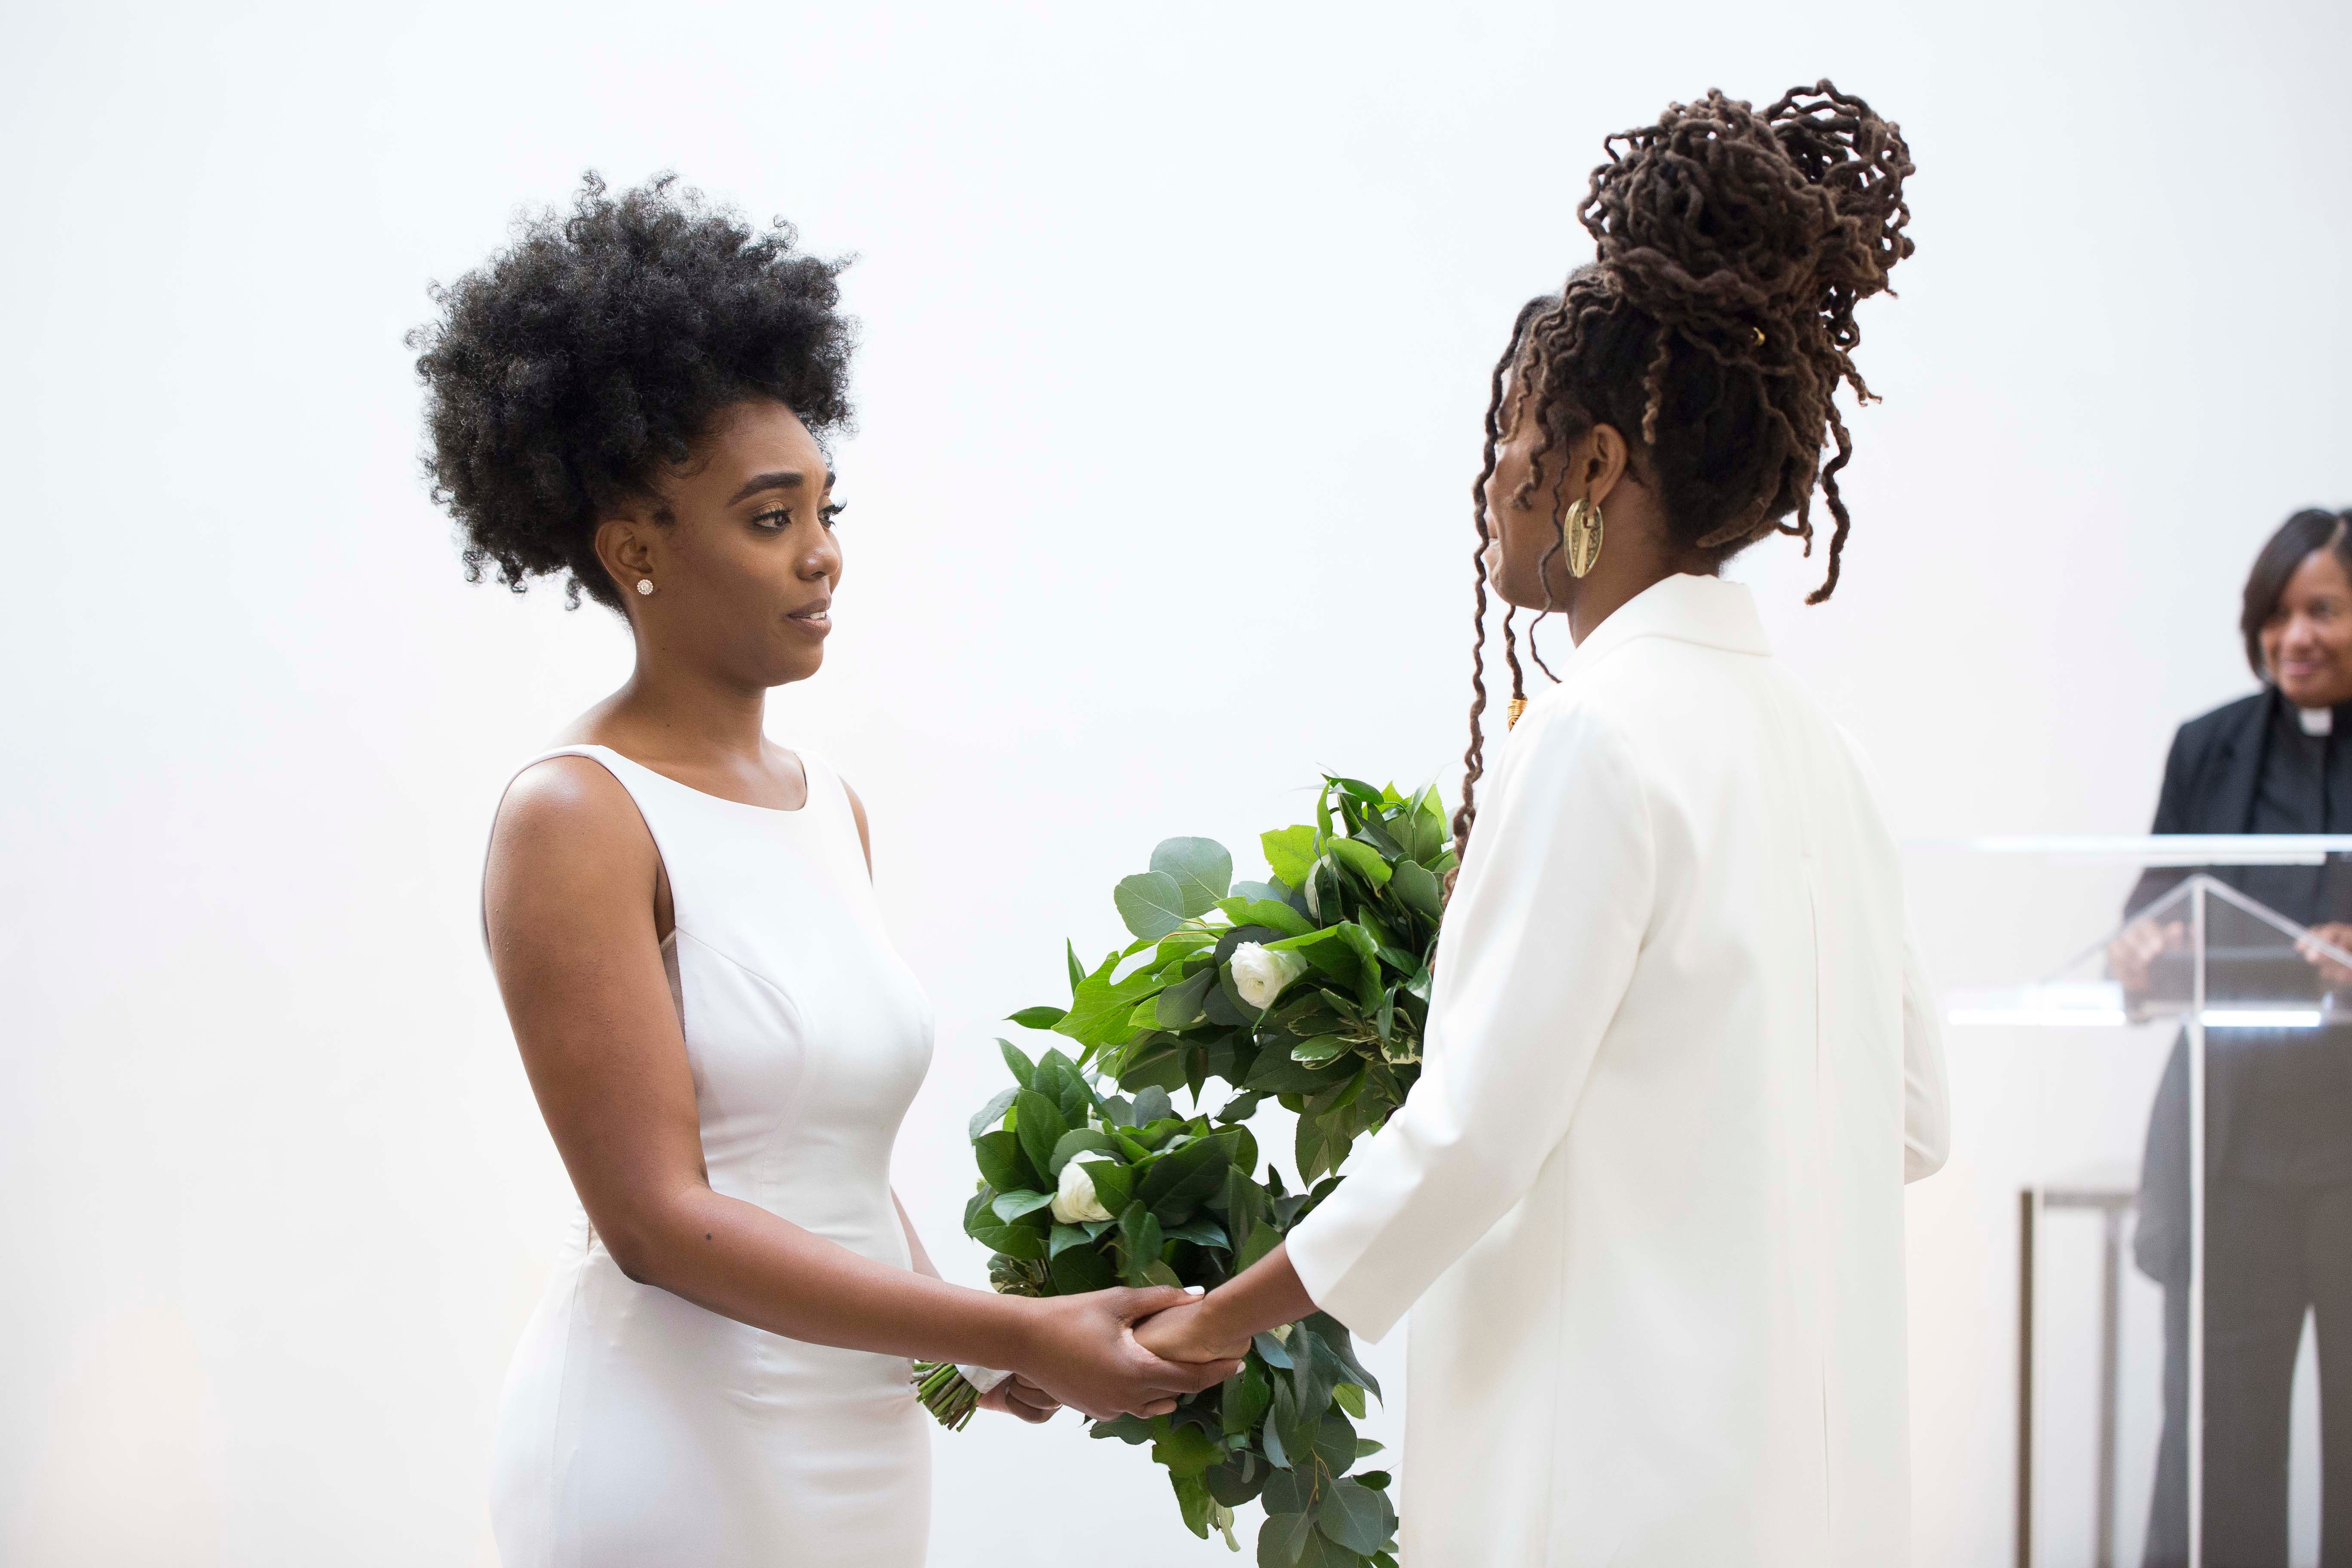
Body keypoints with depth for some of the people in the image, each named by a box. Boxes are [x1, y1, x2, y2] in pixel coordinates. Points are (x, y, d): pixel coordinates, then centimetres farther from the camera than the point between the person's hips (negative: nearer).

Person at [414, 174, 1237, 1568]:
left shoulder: (831, 807, 10)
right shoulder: (576, 820, -12)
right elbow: (659, 1217, -18)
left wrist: (964, 1336, 1)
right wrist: (1011, 1331, -20)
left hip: (866, 1448, 7)